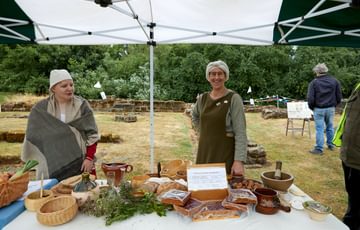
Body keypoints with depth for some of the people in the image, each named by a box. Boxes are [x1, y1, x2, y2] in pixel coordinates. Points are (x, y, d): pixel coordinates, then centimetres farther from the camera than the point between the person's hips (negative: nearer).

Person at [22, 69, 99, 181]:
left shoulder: (82, 105, -4)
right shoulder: (40, 109, 0)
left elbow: (92, 134, -4)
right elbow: (33, 135, 8)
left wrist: (89, 158, -9)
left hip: (79, 163, -1)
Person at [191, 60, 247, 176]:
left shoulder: (233, 98, -10)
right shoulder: (202, 98, 4)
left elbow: (240, 132, -14)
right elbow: (195, 116, 25)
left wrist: (239, 160, -21)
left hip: (226, 152, -4)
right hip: (205, 152, 5)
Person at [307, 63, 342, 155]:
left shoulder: (314, 82, -10)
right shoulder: (334, 81, 3)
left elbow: (310, 99, -13)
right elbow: (339, 97, 5)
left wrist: (312, 108, 4)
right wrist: (334, 105, 19)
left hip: (319, 109, -4)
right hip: (331, 108, 4)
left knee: (319, 129, 1)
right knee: (330, 127, 18)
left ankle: (319, 149, 5)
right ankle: (330, 145, 30)